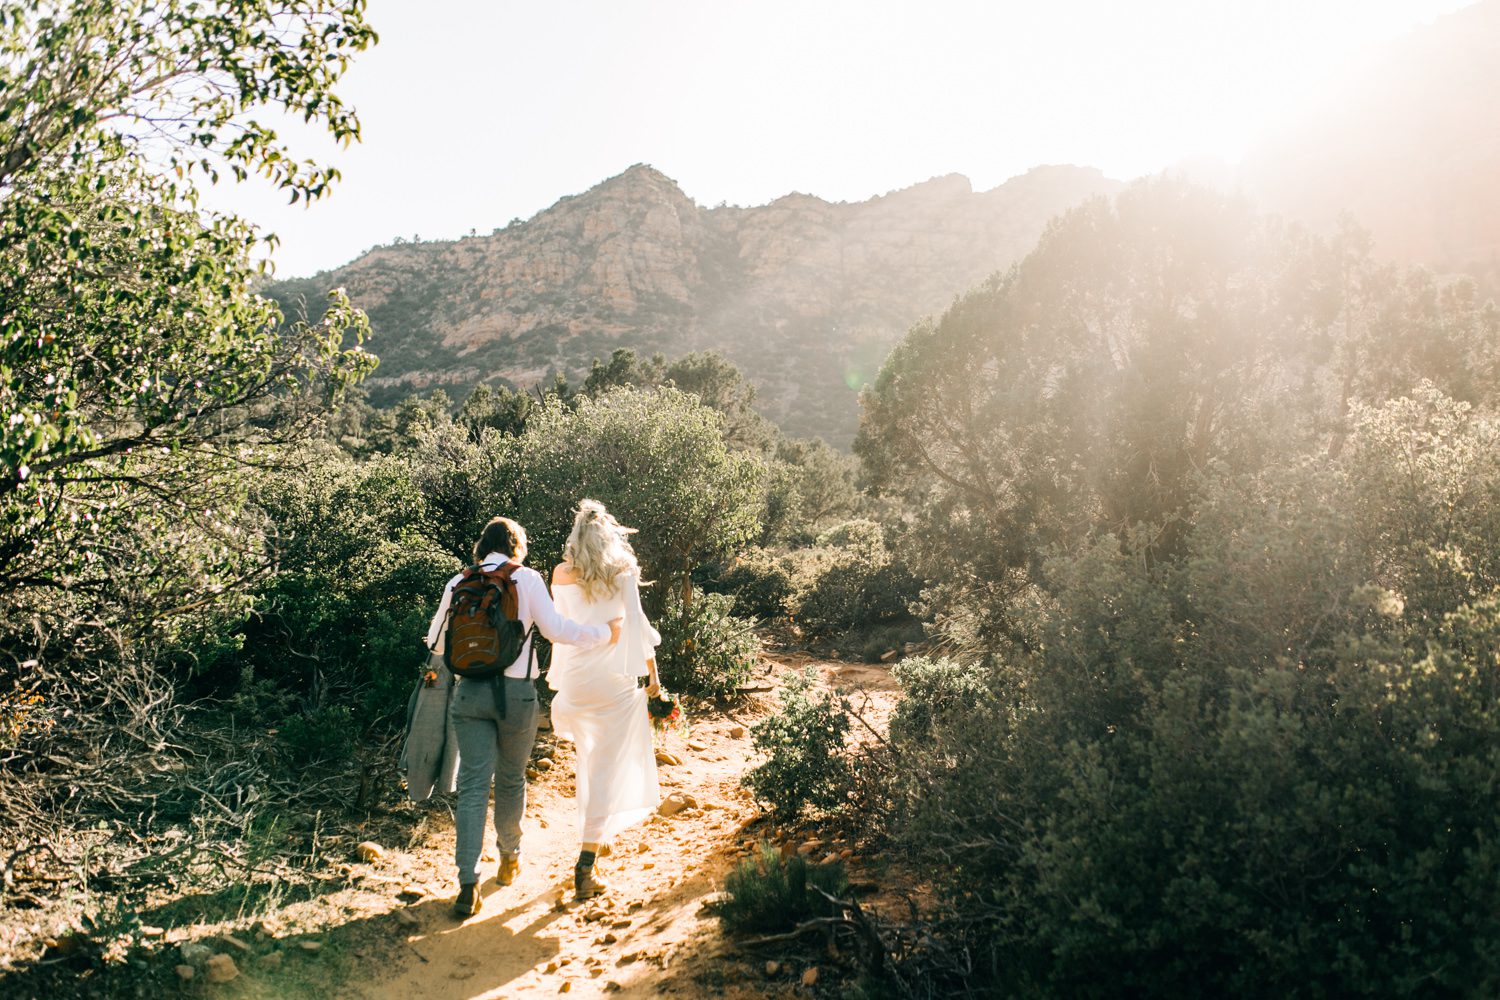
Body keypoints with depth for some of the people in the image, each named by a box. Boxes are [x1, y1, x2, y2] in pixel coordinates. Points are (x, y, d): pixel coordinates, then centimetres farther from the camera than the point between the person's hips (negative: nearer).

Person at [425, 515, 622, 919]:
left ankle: (468, 884, -6)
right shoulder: (526, 579, -2)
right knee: (511, 779, 16)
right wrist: (604, 631, 6)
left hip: (469, 692, 2)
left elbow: (436, 642, 11)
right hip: (516, 692, -1)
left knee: (473, 785, 2)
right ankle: (510, 855, 36)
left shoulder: (459, 583, 6)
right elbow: (555, 628, -7)